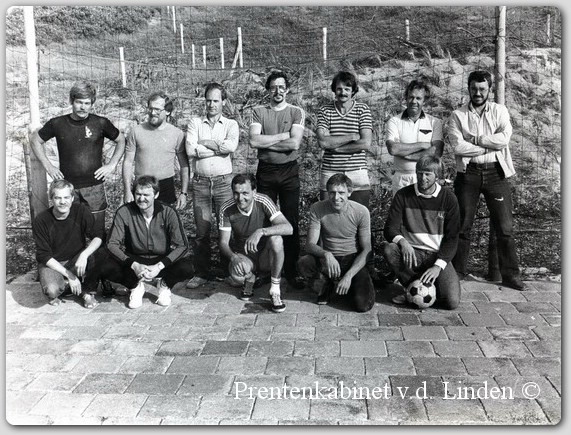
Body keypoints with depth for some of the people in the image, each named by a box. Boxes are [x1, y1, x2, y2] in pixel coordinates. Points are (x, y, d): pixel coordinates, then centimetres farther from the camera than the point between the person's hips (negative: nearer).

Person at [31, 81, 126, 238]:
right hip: (67, 188, 1)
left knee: (98, 233, 3)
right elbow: (36, 140, 15)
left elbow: (121, 140, 11)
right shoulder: (57, 124, 0)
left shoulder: (101, 123, -2)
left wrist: (112, 165, 1)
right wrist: (48, 166, 6)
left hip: (94, 186, -1)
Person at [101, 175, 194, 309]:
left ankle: (164, 285, 4)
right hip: (135, 261, 1)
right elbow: (112, 244, -13)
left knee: (186, 268, -31)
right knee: (107, 268, -27)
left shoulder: (168, 212, -14)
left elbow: (182, 245, -16)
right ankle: (136, 286, 5)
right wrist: (134, 265, -28)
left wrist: (159, 266, -29)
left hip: (163, 261, -1)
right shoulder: (124, 212, -13)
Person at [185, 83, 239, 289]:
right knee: (202, 230, 4)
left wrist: (203, 144, -8)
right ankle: (201, 273, 13)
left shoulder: (231, 125, 8)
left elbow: (231, 146, -14)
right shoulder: (195, 123, 11)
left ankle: (229, 271, 14)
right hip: (200, 181, 1)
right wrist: (219, 148, -6)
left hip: (224, 181, -1)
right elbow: (190, 150, -6)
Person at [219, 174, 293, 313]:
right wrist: (233, 257, -34)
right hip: (243, 256, 1)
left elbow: (288, 228, -29)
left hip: (266, 256, 0)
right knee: (237, 275, -34)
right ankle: (249, 279, 7)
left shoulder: (263, 201, -19)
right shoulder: (226, 209, -13)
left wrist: (261, 231, -44)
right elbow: (223, 242, -11)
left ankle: (275, 289, -17)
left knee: (276, 239, -34)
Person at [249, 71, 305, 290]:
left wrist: (265, 141, -9)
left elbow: (294, 144, -12)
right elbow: (254, 141, -11)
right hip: (265, 171, 1)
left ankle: (291, 270, 12)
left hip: (289, 171, -1)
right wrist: (282, 135, -11)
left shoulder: (297, 112, 2)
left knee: (291, 222, 2)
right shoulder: (259, 112, 5)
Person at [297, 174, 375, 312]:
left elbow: (366, 250, -10)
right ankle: (326, 287, 2)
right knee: (303, 263, -31)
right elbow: (310, 244, -14)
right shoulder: (317, 209, -10)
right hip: (328, 259, 1)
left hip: (354, 260, -1)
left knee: (363, 305, -22)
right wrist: (326, 254, -37)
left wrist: (348, 276, -22)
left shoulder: (361, 211, -12)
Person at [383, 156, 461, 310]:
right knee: (389, 249, -33)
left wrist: (438, 265, -16)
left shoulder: (448, 198, -2)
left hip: (437, 255, -1)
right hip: (411, 252, 1)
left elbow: (452, 237, -3)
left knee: (451, 302, -22)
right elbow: (390, 228, -6)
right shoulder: (403, 195, -1)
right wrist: (402, 241, -30)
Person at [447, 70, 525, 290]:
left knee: (505, 227, 3)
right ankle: (457, 272, 15)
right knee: (462, 226, 4)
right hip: (468, 173, -1)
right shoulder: (457, 115, 3)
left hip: (496, 172, 1)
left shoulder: (499, 111, 7)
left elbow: (504, 138, -10)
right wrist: (489, 146, -11)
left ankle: (510, 274, 14)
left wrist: (474, 139, -11)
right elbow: (458, 146, -12)